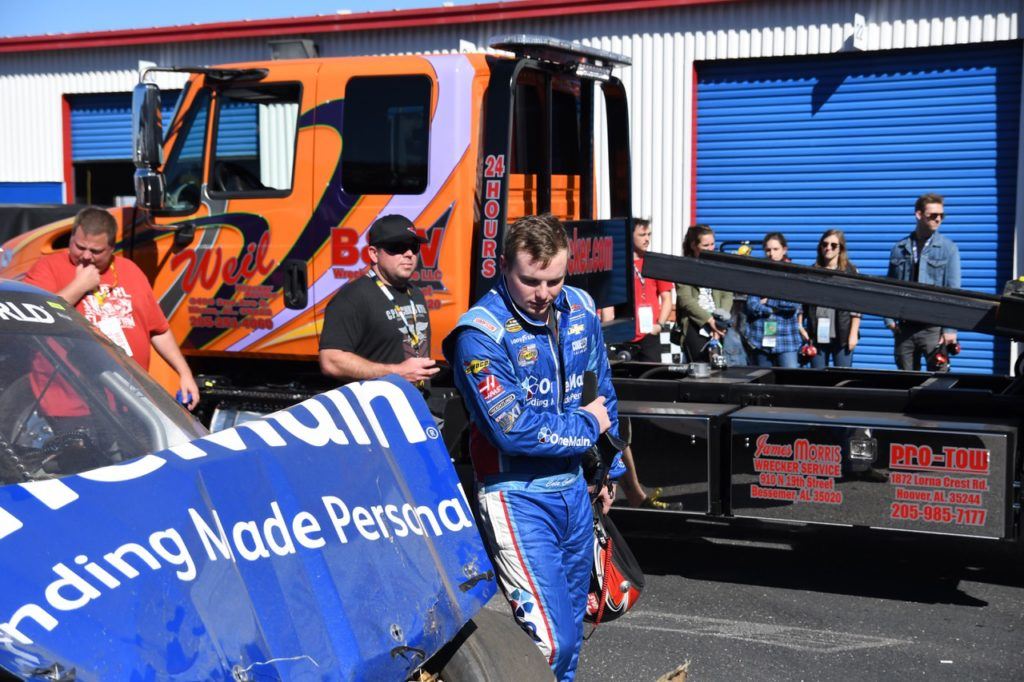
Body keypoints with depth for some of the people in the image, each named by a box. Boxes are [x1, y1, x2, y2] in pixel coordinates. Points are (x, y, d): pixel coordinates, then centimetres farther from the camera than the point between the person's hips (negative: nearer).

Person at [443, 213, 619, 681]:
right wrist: (587, 426, -9)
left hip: (574, 487, 7)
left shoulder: (580, 311, 2)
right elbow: (513, 429, -22)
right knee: (549, 641, -12)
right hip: (519, 497, -6)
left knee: (572, 626, 17)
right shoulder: (481, 334, -18)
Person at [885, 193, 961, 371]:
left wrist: (950, 328, -9)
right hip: (904, 327, 3)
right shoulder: (899, 248, 10)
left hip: (934, 328, -3)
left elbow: (954, 290, -3)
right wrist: (889, 319, 2)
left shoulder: (948, 248, 2)